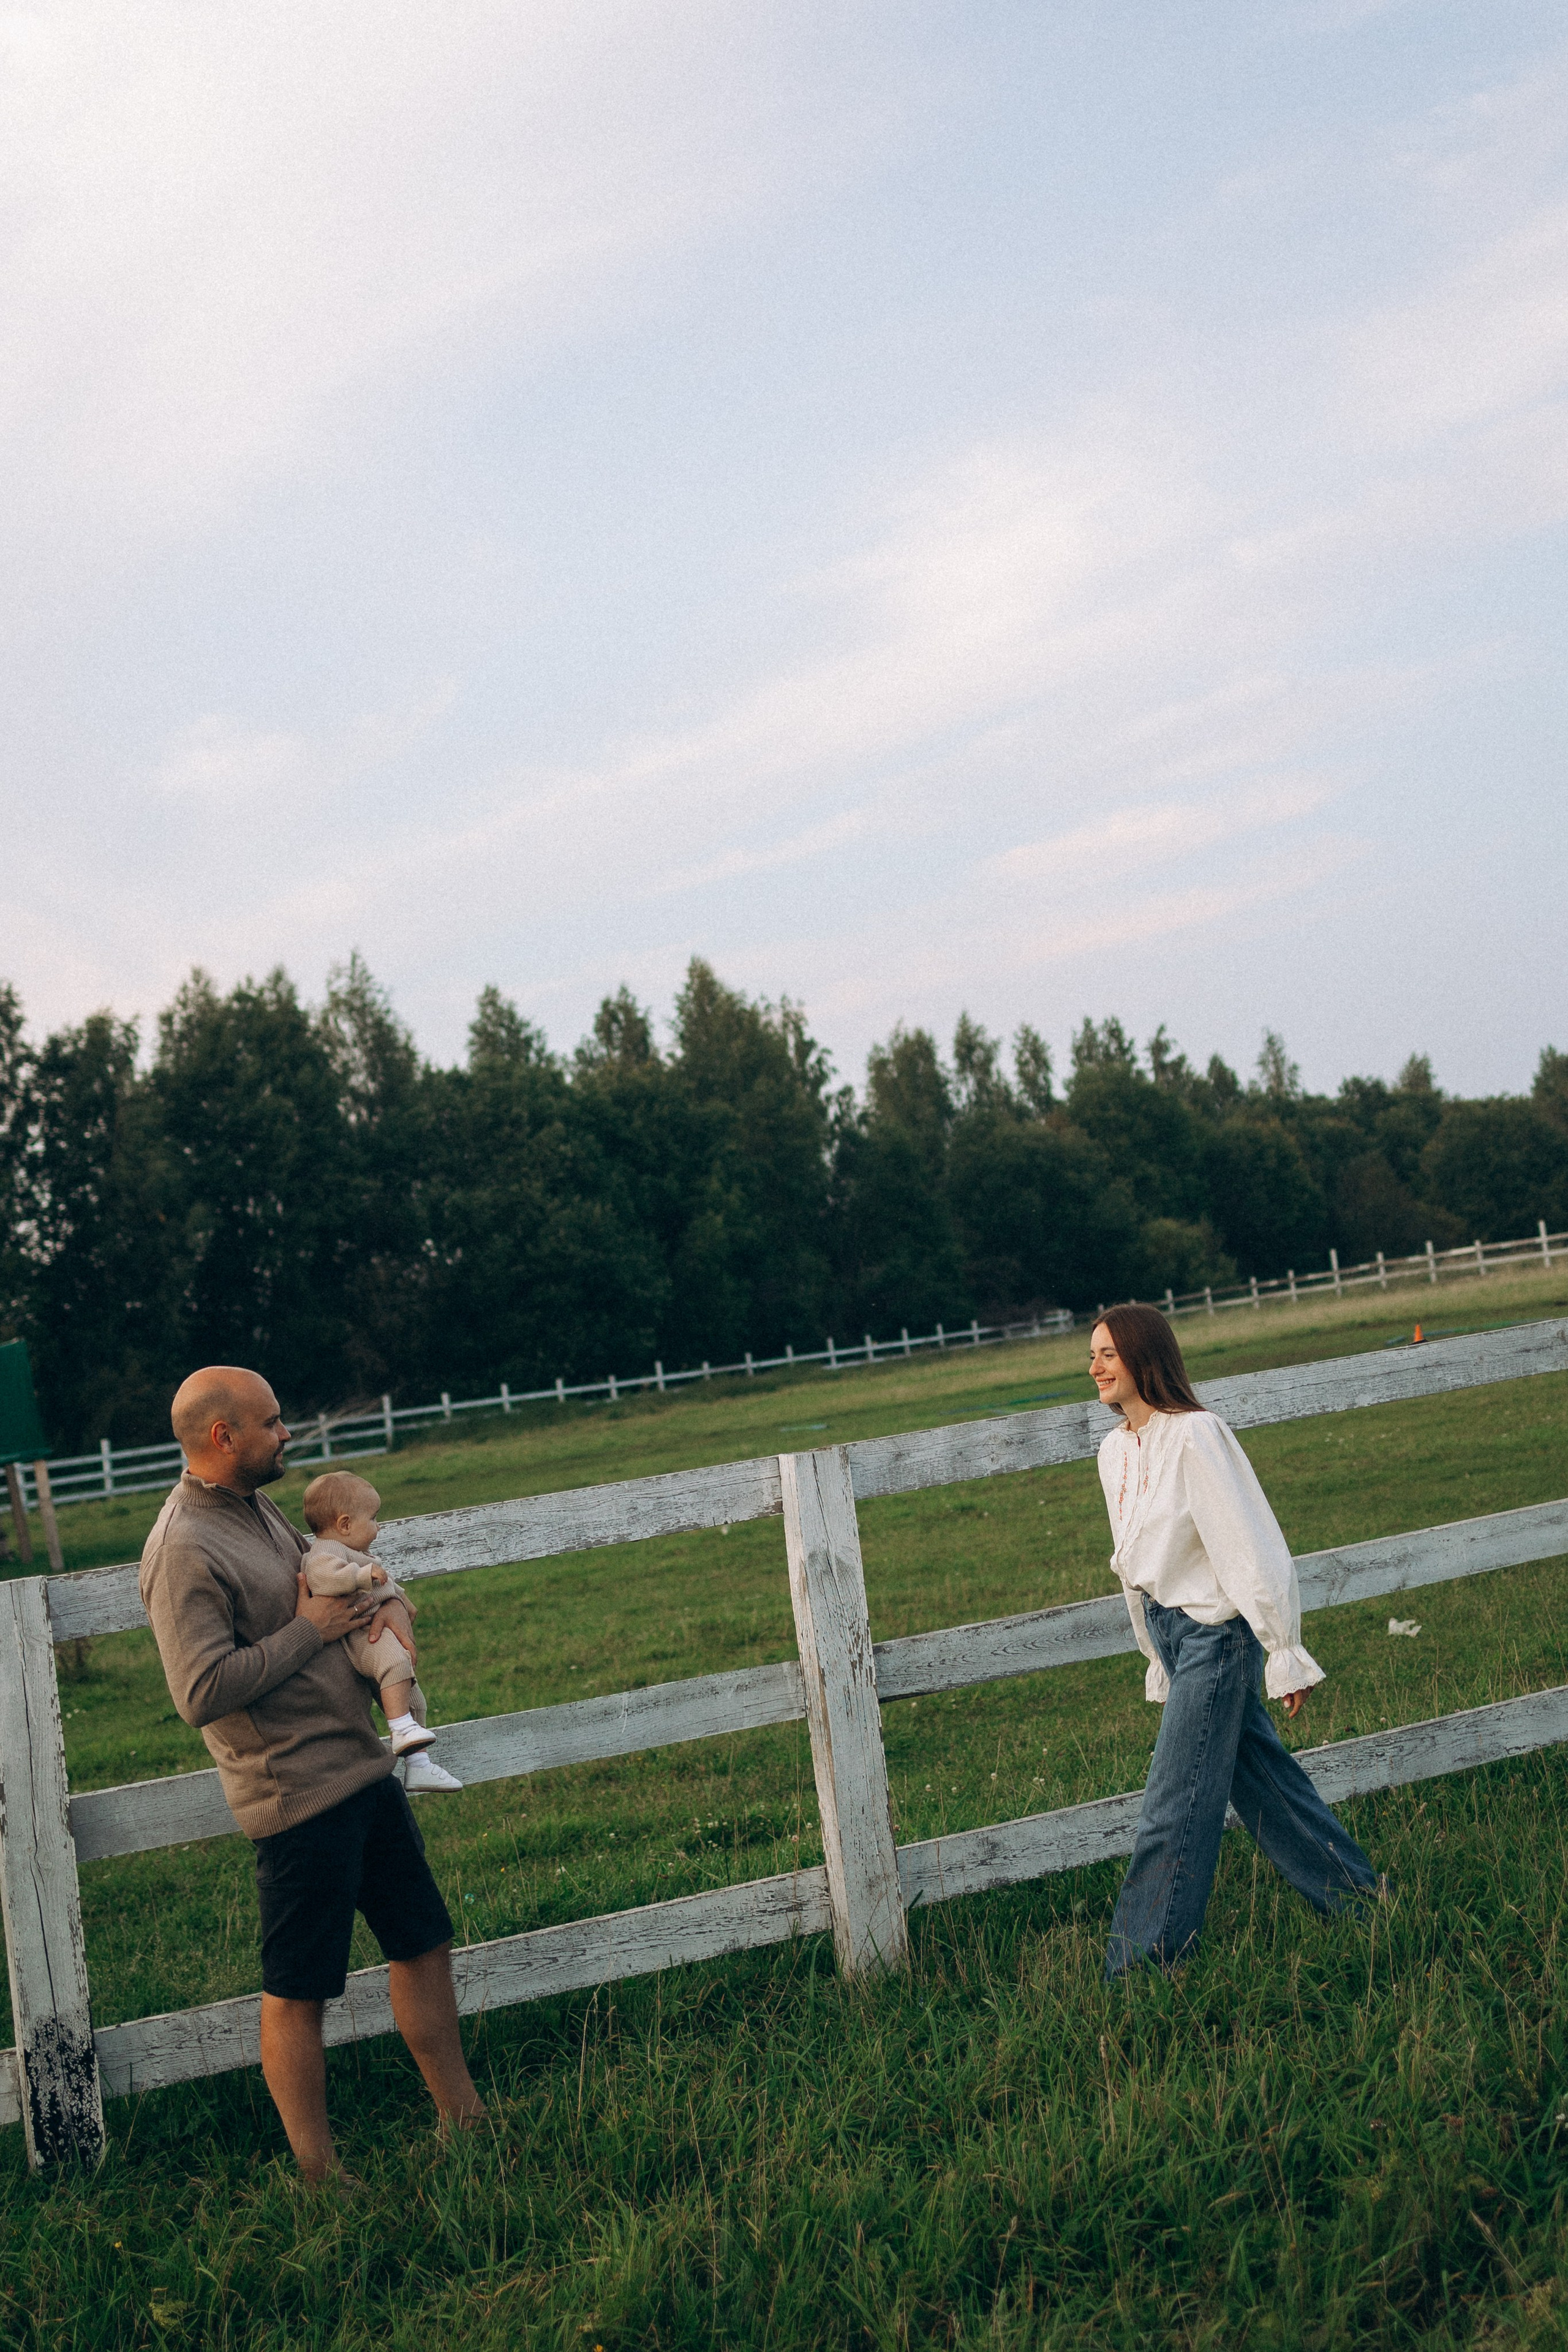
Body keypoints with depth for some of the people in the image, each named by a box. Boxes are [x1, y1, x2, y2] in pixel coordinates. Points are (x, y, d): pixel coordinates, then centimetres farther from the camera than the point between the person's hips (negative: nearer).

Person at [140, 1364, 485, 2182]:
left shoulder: (258, 1509, 10)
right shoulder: (185, 1551, -19)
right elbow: (202, 1691, -27)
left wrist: (365, 1604, 8)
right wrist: (311, 1629, -18)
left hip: (364, 1769, 9)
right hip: (298, 1796, -9)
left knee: (424, 1941, 16)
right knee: (297, 1991, 2)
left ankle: (463, 2117, 28)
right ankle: (317, 2175, 14)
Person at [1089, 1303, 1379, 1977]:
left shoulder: (1194, 1435, -17)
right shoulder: (1114, 1451, 8)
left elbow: (1250, 1546, -16)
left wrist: (1286, 1652, -15)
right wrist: (1158, 1663, 20)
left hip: (1215, 1632, -8)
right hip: (1172, 1634, 8)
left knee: (1175, 1808, -4)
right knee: (1261, 1777, 16)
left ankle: (1142, 1965, 4)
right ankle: (1358, 1895, 30)